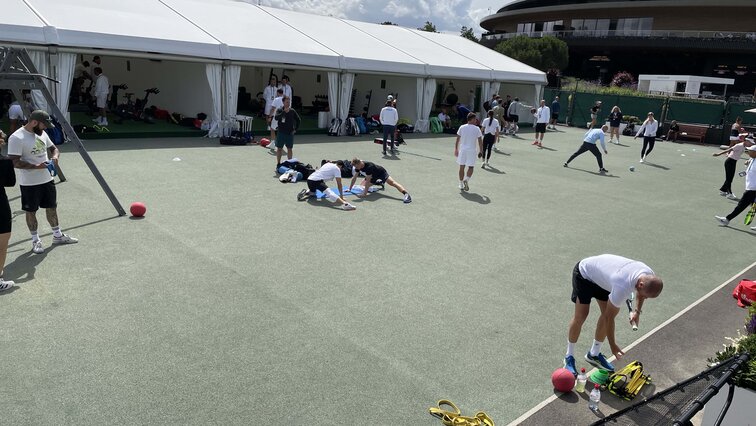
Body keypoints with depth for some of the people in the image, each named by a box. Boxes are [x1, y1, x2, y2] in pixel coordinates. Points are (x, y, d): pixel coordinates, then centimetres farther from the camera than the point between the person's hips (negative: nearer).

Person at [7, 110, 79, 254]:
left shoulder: (42, 134, 5)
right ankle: (35, 240, 21)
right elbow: (15, 162, -20)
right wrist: (36, 166, -28)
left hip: (47, 179, 7)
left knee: (52, 207, 16)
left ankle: (57, 235, 30)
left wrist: (55, 156, -5)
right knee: (31, 211, 8)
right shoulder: (16, 138, -18)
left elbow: (53, 148, 17)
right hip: (29, 183, -7)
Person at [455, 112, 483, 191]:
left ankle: (461, 184, 16)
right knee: (471, 167, 8)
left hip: (462, 150, 2)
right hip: (472, 150, -2)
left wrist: (456, 149, 12)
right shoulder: (477, 129, -5)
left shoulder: (462, 127, 0)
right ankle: (466, 179, -18)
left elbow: (457, 140, 3)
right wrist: (481, 151, 5)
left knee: (462, 167, 10)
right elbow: (480, 141, -4)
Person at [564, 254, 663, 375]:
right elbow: (609, 317, -27)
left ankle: (594, 354, 19)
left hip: (601, 277, 8)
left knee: (608, 312, 2)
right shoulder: (622, 287, -41)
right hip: (584, 273, -8)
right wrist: (613, 345, -17)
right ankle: (569, 357, 5)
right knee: (581, 316, -12)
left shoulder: (650, 276, -19)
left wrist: (637, 311, 4)